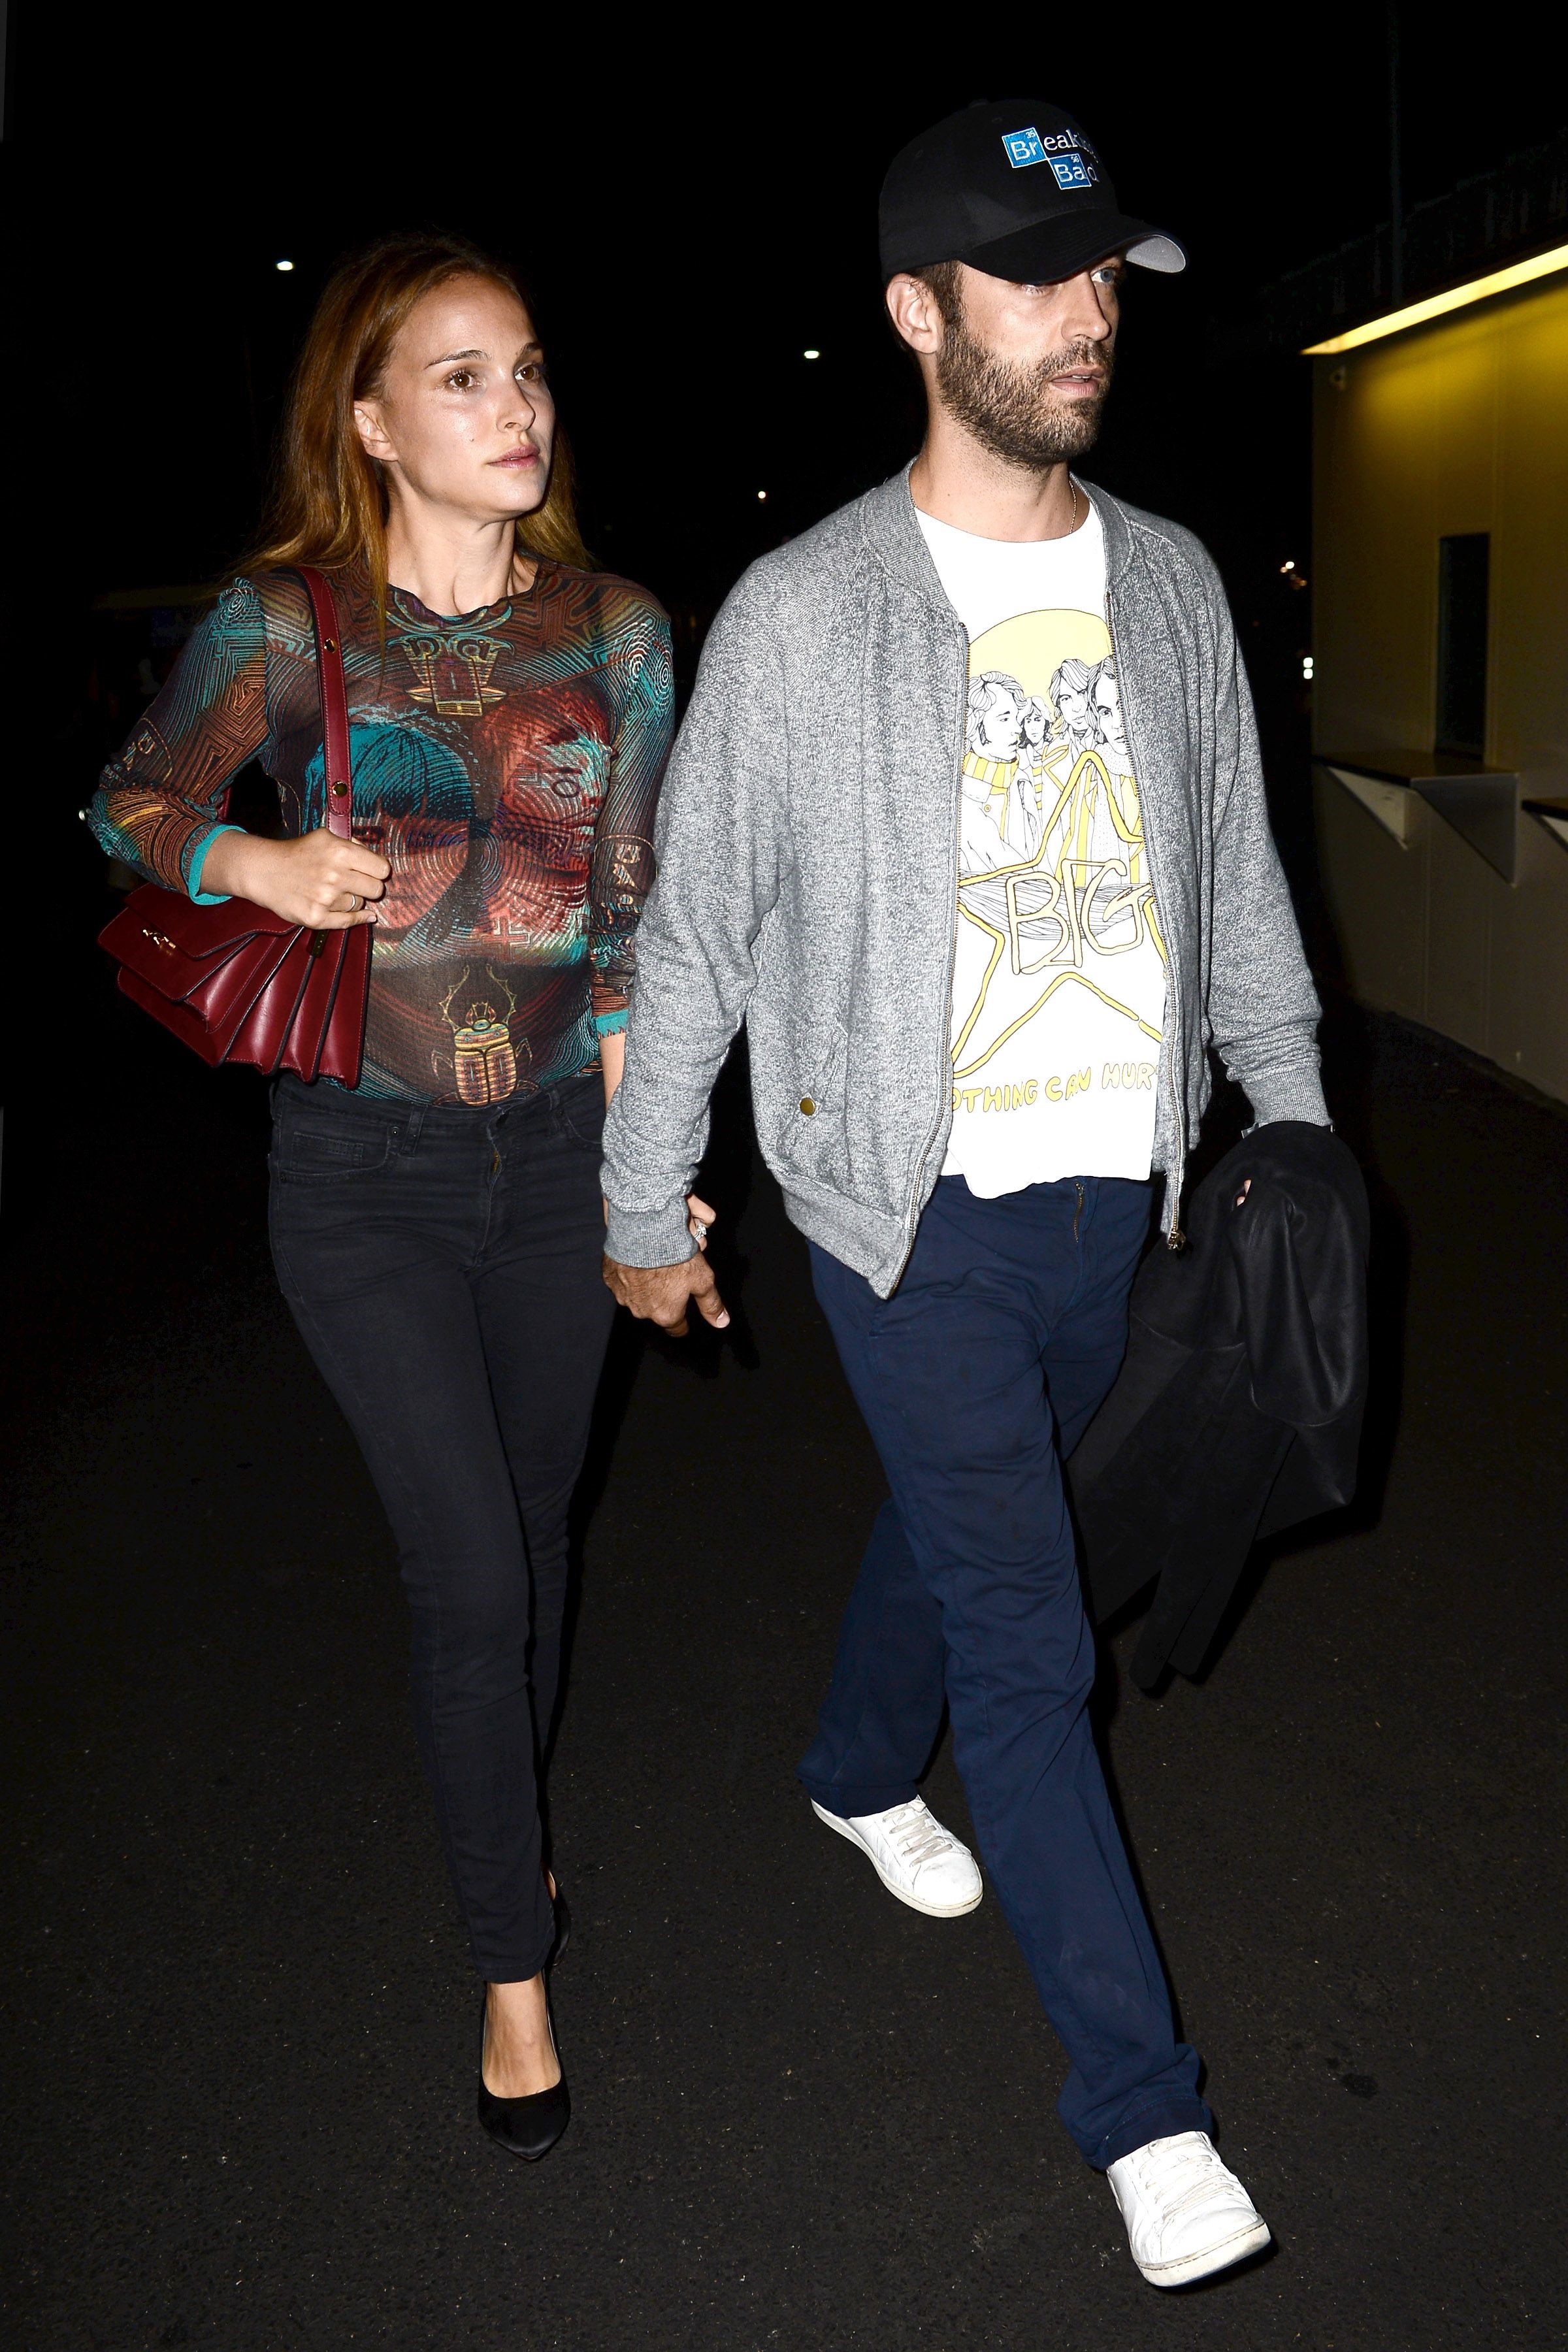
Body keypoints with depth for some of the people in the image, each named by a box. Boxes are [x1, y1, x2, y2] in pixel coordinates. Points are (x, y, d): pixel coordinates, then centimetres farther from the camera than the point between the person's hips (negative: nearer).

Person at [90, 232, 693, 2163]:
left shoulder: (617, 631, 0)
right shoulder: (281, 625, -7)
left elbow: (638, 911, 2)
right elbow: (130, 808, 5)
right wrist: (256, 864, -17)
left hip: (562, 1150, 3)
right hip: (366, 1163, -2)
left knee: (531, 1543, 16)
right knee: (468, 1575, -3)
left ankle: (499, 1826, 45)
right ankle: (514, 1966, 19)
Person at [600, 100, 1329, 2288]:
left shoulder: (1171, 583, 4)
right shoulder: (802, 613, -11)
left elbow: (1236, 878, 12)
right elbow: (694, 931, -5)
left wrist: (1298, 1121, 11)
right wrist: (647, 1211, 0)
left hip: (1111, 1190, 5)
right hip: (916, 1204, -5)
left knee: (954, 1523, 24)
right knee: (1030, 1645, -3)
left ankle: (862, 1771, 53)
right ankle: (1145, 2110, 11)